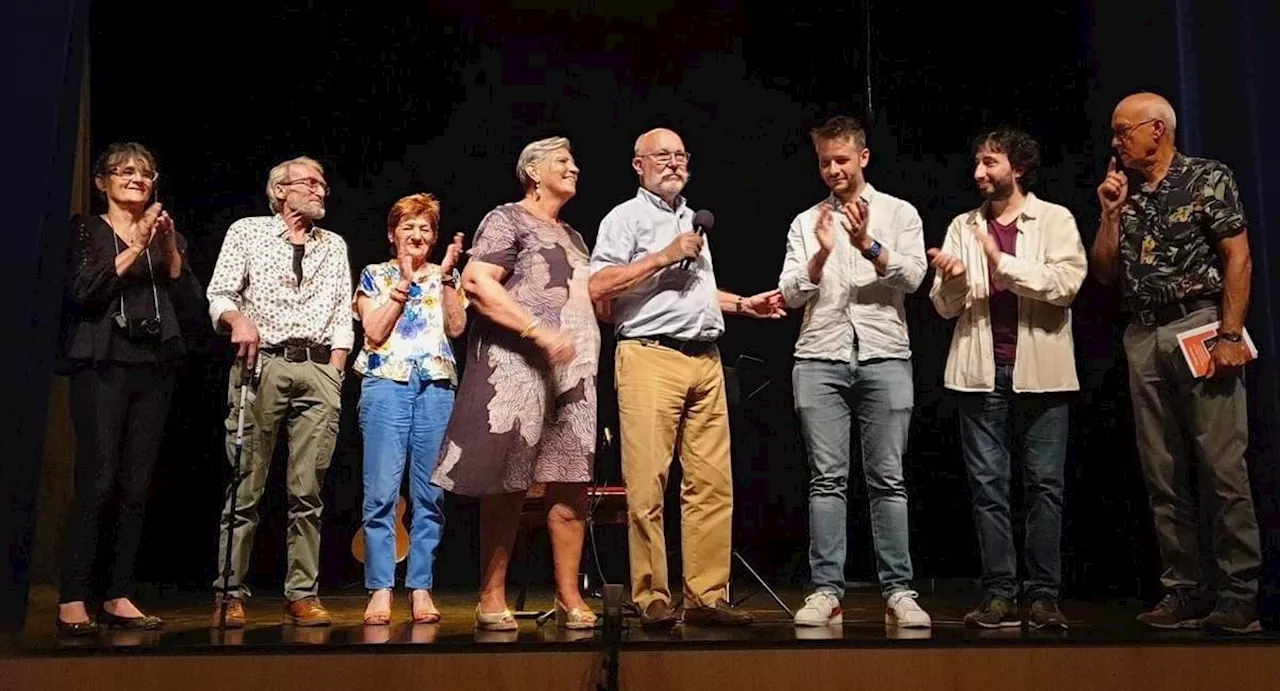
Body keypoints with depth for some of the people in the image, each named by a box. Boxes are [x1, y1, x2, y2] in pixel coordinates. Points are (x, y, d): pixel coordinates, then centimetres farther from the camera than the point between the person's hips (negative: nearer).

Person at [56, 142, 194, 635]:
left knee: (136, 489, 2)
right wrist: (135, 248, -12)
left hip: (154, 368, 4)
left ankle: (119, 598, 7)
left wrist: (169, 245, -6)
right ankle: (72, 602, -5)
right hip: (103, 366, -4)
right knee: (96, 483, -10)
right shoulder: (86, 229, 8)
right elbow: (83, 292, -8)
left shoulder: (165, 234, 19)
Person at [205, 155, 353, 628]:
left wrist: (335, 372, 4)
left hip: (318, 368, 2)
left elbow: (343, 314, 15)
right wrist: (238, 318, -17)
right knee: (245, 486, -4)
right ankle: (230, 594, 4)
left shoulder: (334, 245, 20)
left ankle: (303, 596, 3)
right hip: (261, 363, -2)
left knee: (308, 490, -1)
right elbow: (219, 294, 5)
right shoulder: (247, 232, 11)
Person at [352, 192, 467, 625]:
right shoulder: (375, 276, 14)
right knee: (381, 492, -7)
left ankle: (421, 589, 5)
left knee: (430, 493, -1)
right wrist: (404, 282, -2)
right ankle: (380, 590, -2)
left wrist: (446, 276, -2)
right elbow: (374, 332, 0)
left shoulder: (446, 276, 19)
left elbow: (457, 327, 3)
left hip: (438, 386, 2)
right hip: (387, 383, -1)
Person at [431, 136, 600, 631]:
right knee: (507, 487, -5)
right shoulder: (508, 219, 2)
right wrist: (539, 331, -19)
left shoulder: (572, 237, 26)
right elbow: (475, 281, -13)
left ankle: (569, 598, 9)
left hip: (573, 374, 7)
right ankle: (492, 599, 5)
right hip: (516, 368, -7)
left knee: (570, 487, 3)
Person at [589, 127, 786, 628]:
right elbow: (597, 288, -10)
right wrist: (664, 256, -10)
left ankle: (706, 596, 7)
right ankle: (651, 599, 1)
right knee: (648, 486, -7)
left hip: (706, 360, 7)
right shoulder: (626, 218, 4)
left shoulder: (694, 219, 27)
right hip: (651, 358, -6)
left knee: (713, 484, 1)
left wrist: (743, 304, 26)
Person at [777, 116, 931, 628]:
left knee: (888, 479, -1)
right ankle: (826, 591, 3)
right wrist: (820, 254, -10)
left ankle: (898, 592, 4)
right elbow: (791, 294, 6)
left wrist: (869, 245, -16)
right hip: (821, 359, 1)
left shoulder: (899, 213, 11)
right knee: (827, 479, -1)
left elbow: (912, 277, -2)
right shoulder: (806, 222, 15)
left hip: (884, 356, -1)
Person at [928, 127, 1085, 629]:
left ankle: (1043, 595, 8)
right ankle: (1000, 596, 8)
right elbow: (945, 307, 10)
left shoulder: (1055, 219, 5)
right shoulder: (962, 226, 13)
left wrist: (1002, 263, -15)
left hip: (1040, 372, -2)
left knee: (1045, 485, 1)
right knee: (987, 487, 2)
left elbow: (1066, 283, -10)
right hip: (981, 372, 3)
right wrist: (952, 279, -11)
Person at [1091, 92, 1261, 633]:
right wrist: (1111, 211, 4)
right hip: (1142, 339, 6)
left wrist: (1230, 335, -14)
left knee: (1224, 469, -5)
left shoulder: (1208, 178, 1)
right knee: (1162, 476, 5)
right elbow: (1105, 273, 14)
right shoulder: (1124, 193, 17)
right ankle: (1185, 591, 11)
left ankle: (1239, 594, 2)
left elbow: (1238, 257, -6)